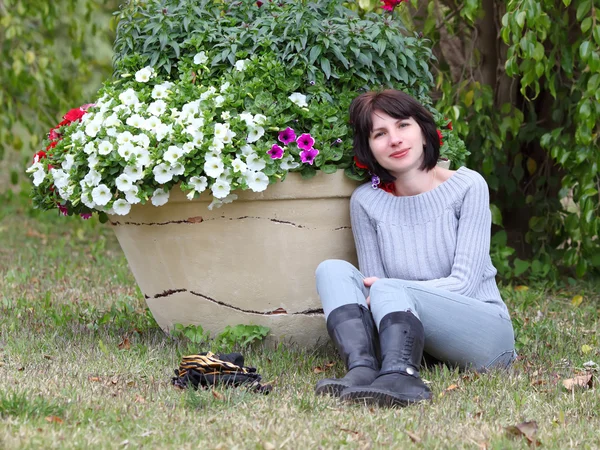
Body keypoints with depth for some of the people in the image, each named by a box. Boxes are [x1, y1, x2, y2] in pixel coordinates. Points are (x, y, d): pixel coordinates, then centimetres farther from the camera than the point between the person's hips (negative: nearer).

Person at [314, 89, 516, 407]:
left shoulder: (467, 186, -4)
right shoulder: (366, 201, 6)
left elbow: (464, 283, -10)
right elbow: (372, 283, 3)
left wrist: (387, 289, -20)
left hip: (485, 331, -4)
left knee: (389, 291, -30)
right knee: (332, 270, -17)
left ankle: (398, 375, -59)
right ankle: (362, 370, -42)